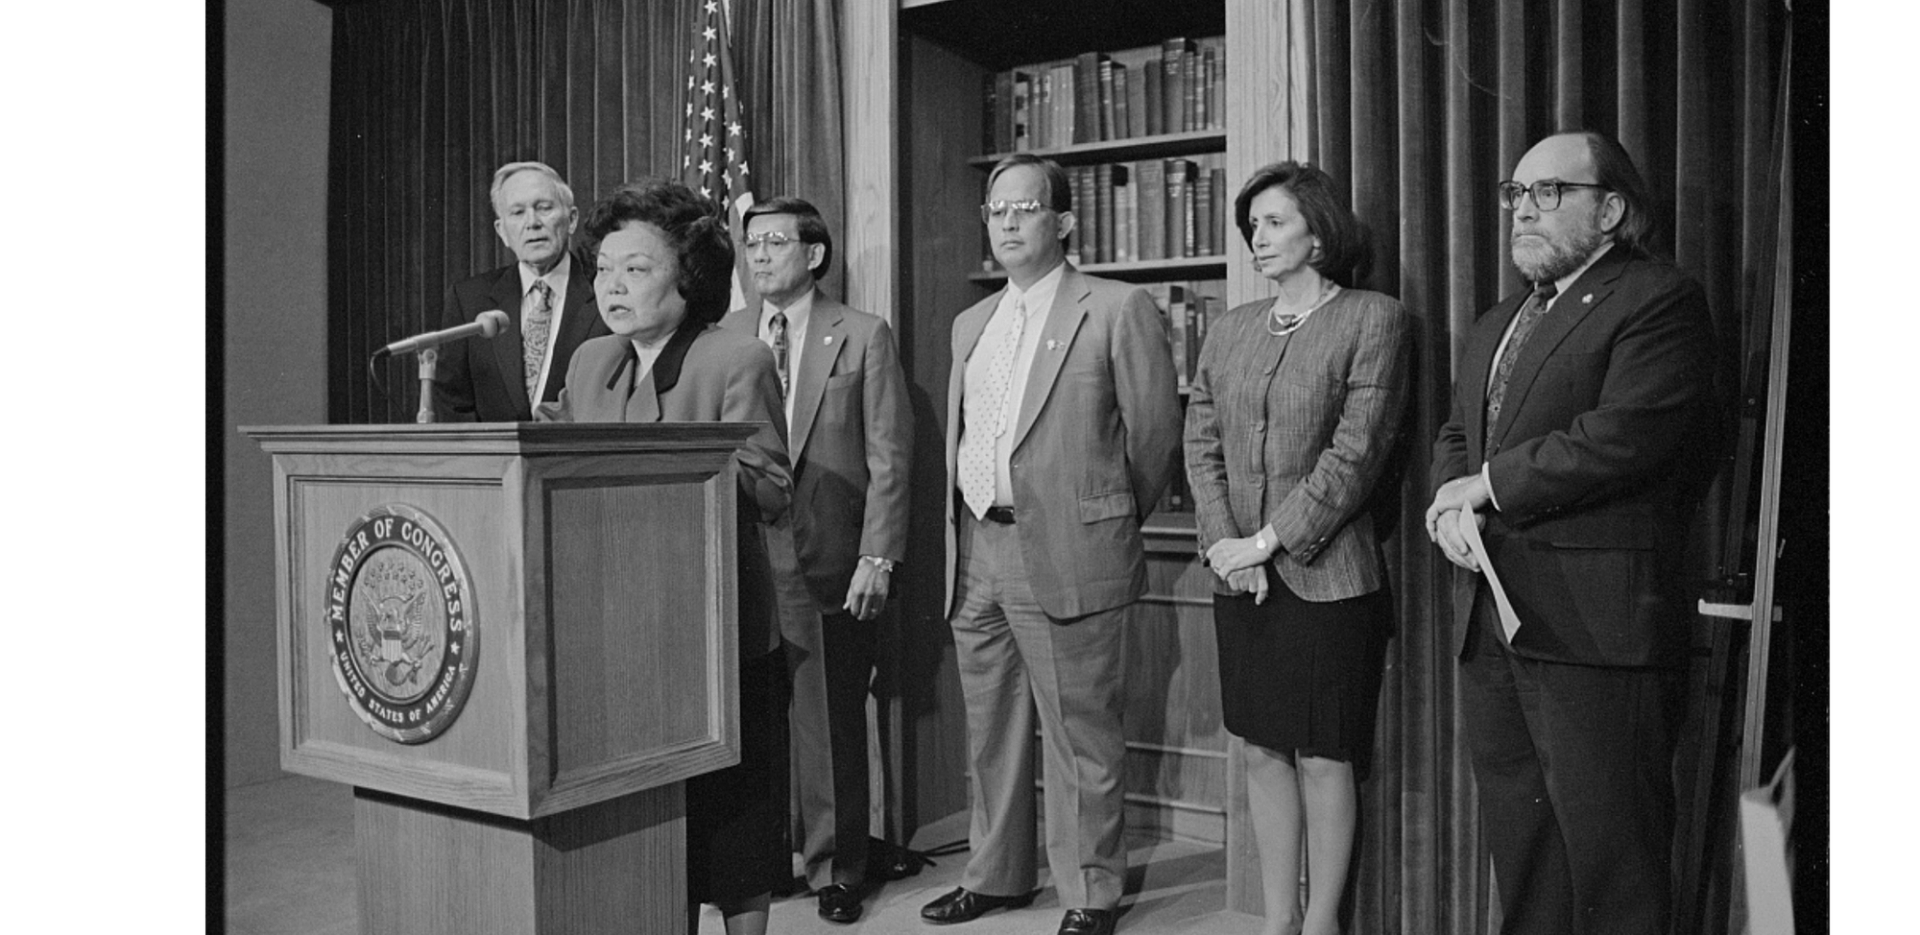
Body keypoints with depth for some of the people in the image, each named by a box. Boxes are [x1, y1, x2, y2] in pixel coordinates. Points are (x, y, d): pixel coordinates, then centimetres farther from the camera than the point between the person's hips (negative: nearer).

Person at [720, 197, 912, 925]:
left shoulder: (863, 338, 2)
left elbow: (887, 457, -1)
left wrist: (876, 558, -7)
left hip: (830, 563, -2)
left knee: (829, 720, 3)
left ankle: (835, 870, 18)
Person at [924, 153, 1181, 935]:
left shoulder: (1118, 311, -4)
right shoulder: (971, 323, 16)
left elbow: (1156, 434, -2)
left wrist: (1107, 521, 6)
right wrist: (962, 536, 14)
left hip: (1068, 556, -6)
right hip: (975, 553, 7)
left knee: (1080, 738, 2)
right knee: (990, 733, 16)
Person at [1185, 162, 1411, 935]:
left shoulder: (1373, 319, -3)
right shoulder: (1230, 329, 13)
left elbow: (1357, 453, -11)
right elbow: (1201, 443, 8)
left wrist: (1269, 540, -13)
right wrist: (1221, 541, -6)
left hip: (1327, 575, -5)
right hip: (1240, 579, 5)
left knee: (1323, 757, 2)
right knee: (1263, 752, 11)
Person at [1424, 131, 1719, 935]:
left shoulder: (1659, 302, -5)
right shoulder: (1495, 324, 22)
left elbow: (1624, 436, -19)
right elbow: (1455, 437, 20)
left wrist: (1488, 484, -10)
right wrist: (1450, 505, -2)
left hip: (1595, 625, -8)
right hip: (1491, 619, 8)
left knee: (1608, 854, 1)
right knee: (1519, 844, 15)